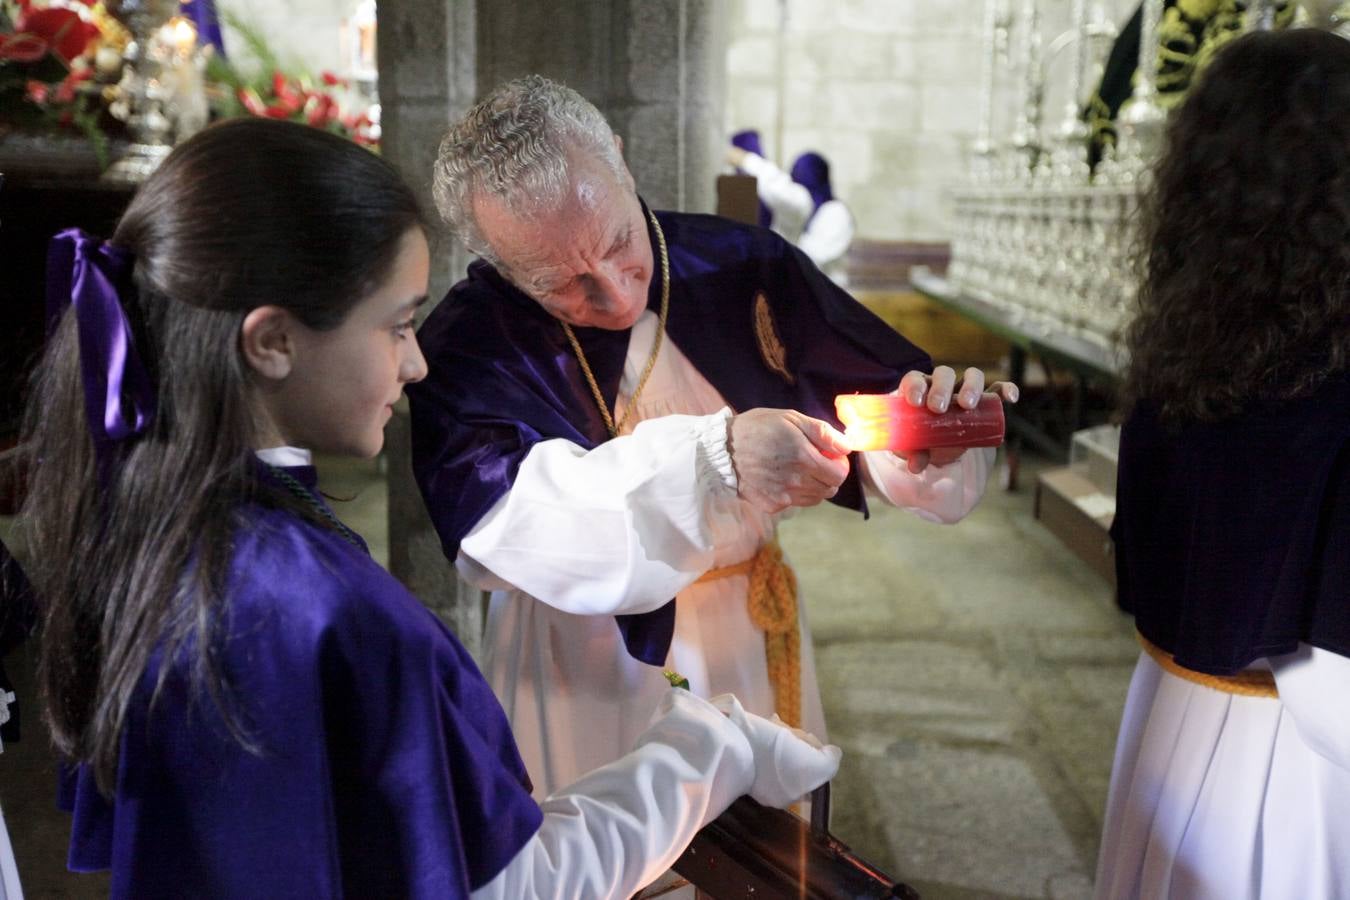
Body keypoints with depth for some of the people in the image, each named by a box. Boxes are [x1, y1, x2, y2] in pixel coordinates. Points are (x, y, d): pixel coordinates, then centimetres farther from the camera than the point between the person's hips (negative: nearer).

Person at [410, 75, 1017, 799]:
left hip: (755, 660, 3)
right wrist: (713, 457, -41)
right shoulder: (466, 345, -16)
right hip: (586, 690, -3)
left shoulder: (744, 270, -7)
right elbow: (503, 523, -32)